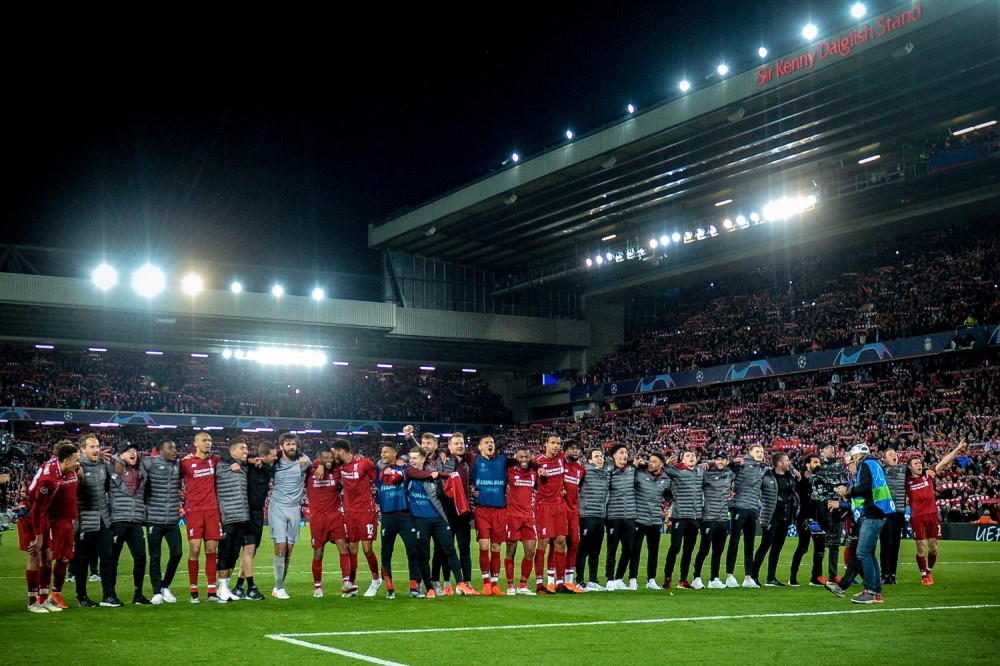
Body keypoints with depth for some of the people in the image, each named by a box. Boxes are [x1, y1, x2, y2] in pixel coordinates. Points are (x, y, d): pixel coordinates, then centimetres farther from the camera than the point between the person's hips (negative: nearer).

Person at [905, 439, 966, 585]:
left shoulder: (928, 475, 8)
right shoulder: (906, 482, 2)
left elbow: (944, 462, 5)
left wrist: (957, 449, 2)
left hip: (932, 515, 2)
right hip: (917, 517, -2)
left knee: (933, 547, 5)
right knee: (921, 548, -2)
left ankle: (929, 571, 25)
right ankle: (924, 576, 10)